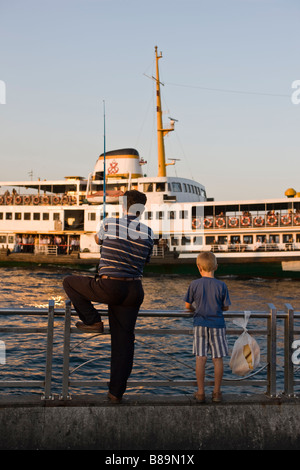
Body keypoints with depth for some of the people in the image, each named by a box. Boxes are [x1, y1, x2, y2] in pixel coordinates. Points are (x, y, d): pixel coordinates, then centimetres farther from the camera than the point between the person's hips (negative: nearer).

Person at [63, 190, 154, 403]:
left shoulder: (110, 224, -4)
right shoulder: (148, 233, 4)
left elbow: (98, 239, 19)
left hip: (109, 288, -4)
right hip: (134, 291, 4)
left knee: (70, 282, 20)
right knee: (124, 341, 10)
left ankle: (93, 321, 14)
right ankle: (117, 392, 12)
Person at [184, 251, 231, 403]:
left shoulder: (194, 284, -4)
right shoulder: (221, 285, -5)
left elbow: (187, 305, 3)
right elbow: (226, 307, 1)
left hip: (200, 325, 0)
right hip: (217, 324, 0)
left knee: (200, 358, 3)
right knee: (218, 358, 7)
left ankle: (200, 392, 6)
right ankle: (217, 392, 13)